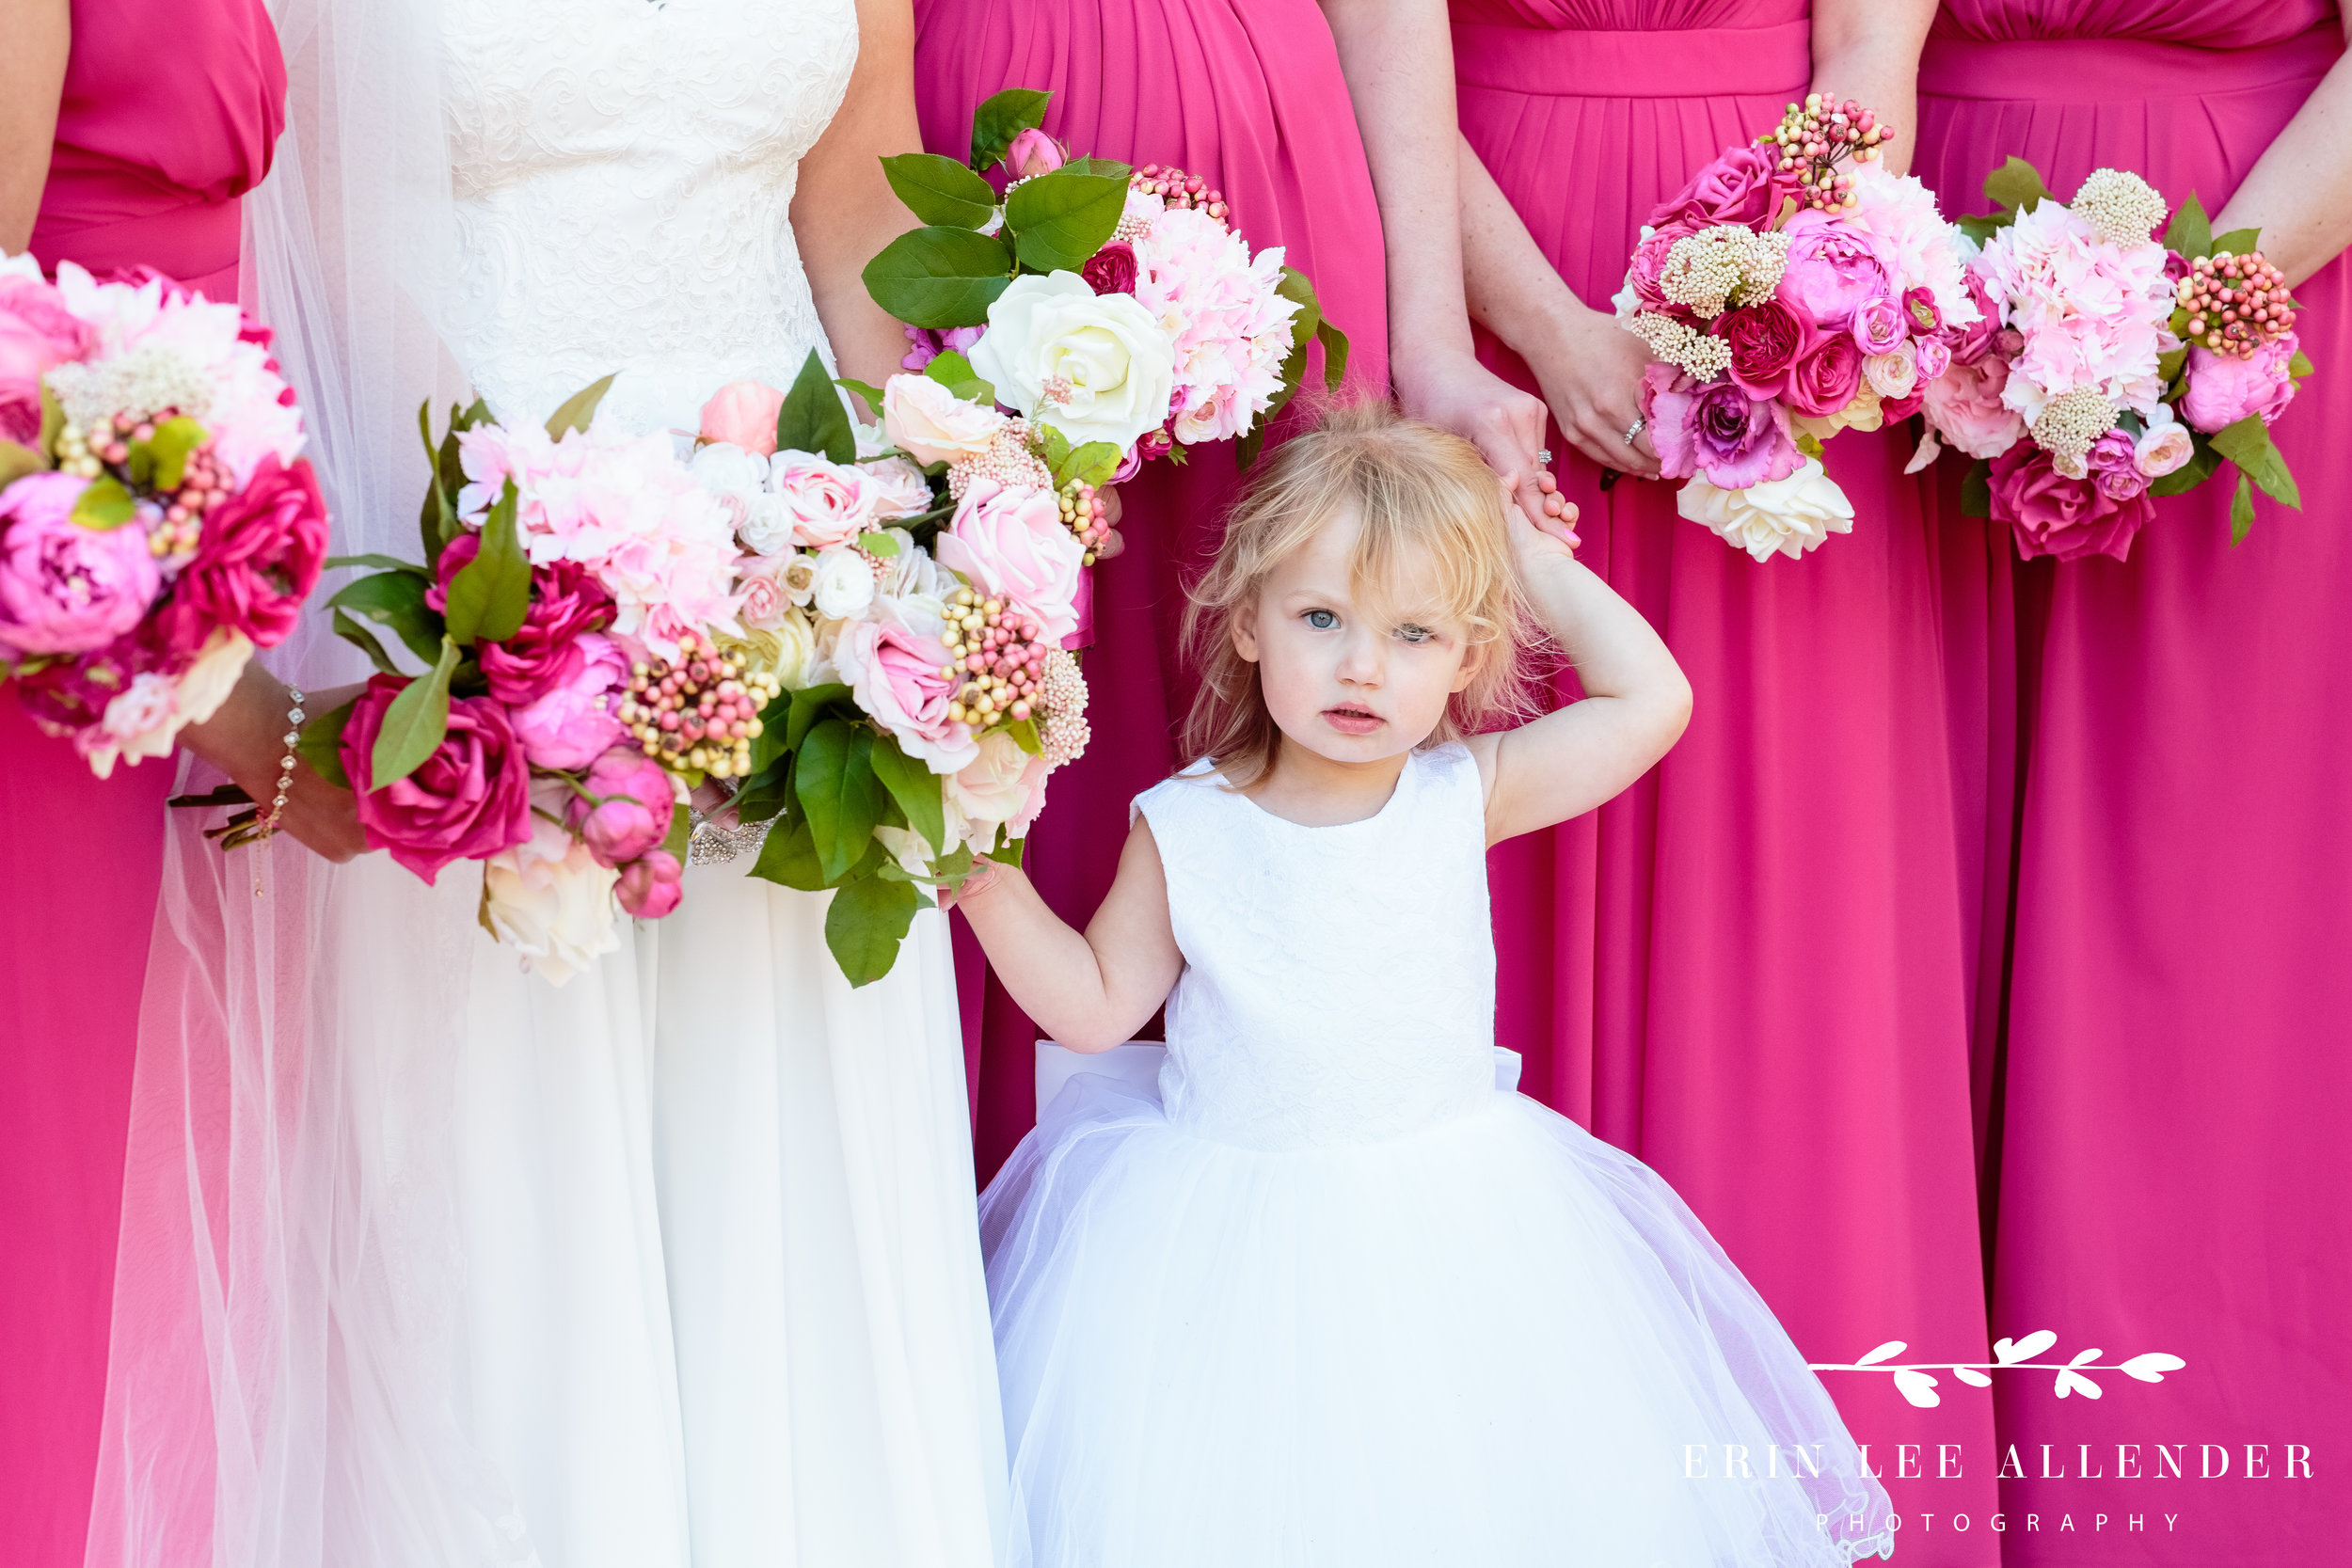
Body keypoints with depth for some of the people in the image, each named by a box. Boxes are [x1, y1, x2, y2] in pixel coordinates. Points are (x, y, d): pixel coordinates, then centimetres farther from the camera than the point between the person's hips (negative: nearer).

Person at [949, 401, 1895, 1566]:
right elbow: (1095, 1007, 3)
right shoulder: (1183, 831, -7)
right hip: (1235, 1236, -1)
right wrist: (990, 884, -10)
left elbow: (1651, 700, -9)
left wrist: (1534, 558, -5)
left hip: (1448, 1222, 1)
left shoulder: (1463, 796, -5)